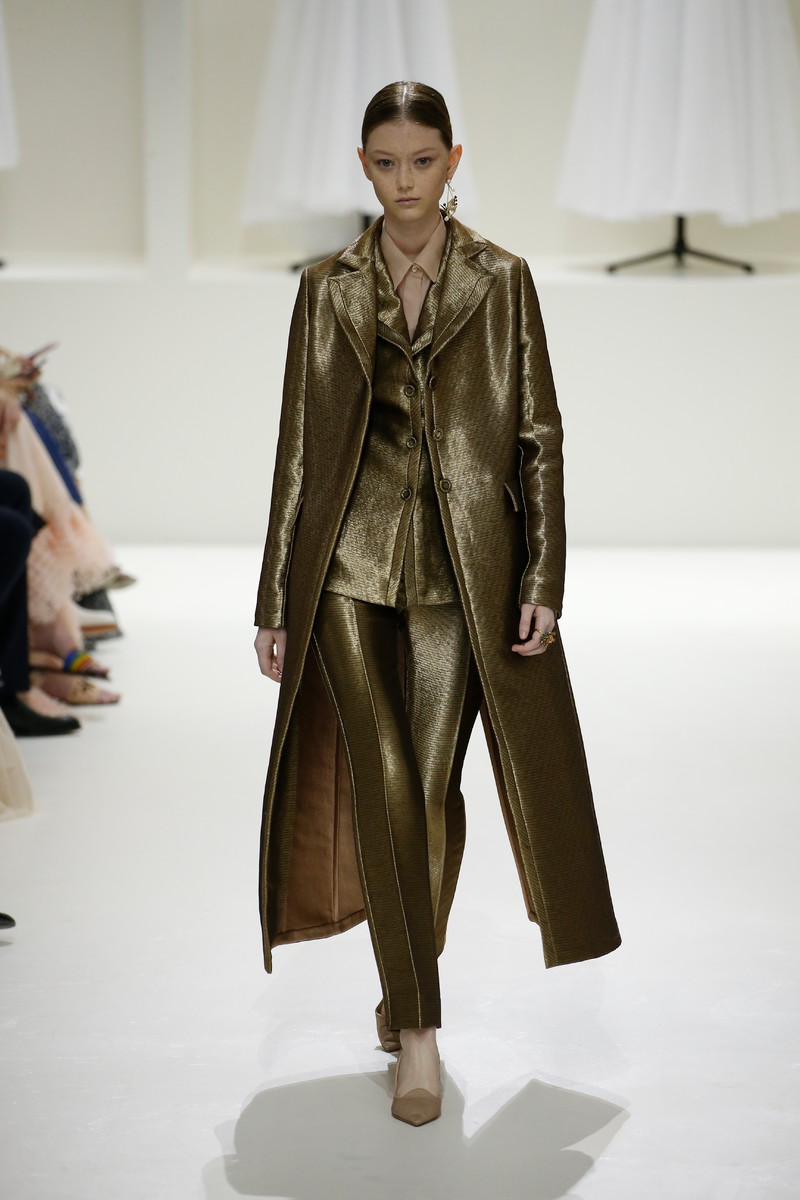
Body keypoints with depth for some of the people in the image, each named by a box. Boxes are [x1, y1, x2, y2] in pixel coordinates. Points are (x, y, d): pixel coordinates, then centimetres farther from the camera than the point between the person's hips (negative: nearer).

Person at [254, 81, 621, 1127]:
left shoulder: (500, 280, 5)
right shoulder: (328, 290, 8)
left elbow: (539, 432, 3)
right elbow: (298, 444, 9)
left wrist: (543, 579, -5)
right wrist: (274, 598, 6)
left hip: (462, 565, -1)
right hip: (349, 561, 1)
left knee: (433, 786, 1)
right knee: (382, 781, -7)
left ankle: (407, 992, 26)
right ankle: (417, 1030, 2)